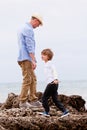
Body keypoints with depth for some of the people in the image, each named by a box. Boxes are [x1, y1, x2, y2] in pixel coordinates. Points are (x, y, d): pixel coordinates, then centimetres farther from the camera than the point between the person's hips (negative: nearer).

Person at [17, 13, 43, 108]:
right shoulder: (29, 29, -12)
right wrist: (33, 60, -21)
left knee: (33, 79, 11)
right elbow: (30, 46, -19)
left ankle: (33, 99, 10)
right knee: (27, 80, -8)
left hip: (23, 58, 10)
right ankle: (23, 102, -7)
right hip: (26, 58, -10)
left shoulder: (23, 28, 20)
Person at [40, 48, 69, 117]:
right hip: (51, 84, 10)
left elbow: (54, 70, -20)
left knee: (44, 97, -3)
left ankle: (47, 112, 5)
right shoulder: (47, 64, 22)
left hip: (52, 83, -10)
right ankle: (65, 111, 5)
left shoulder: (49, 63, -7)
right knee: (55, 99, 8)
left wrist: (55, 79, -31)